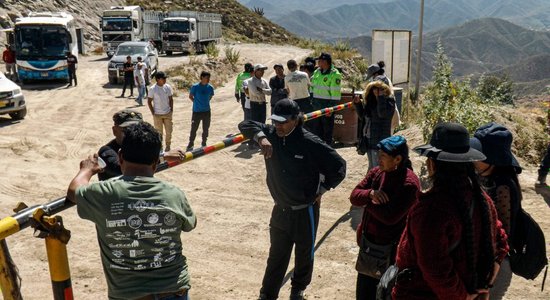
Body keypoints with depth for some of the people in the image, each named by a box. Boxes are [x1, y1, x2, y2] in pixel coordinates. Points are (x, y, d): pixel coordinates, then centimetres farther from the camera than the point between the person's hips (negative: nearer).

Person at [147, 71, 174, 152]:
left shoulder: (168, 87, -3)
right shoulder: (152, 89, -12)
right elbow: (149, 101, -6)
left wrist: (171, 110, 2)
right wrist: (153, 113, -8)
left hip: (168, 113, 3)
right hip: (157, 115, -3)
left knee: (169, 131, 7)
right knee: (159, 132, 7)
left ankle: (168, 146, 25)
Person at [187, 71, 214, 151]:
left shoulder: (210, 87, -3)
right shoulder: (195, 87, -11)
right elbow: (190, 96, 3)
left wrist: (205, 102, 10)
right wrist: (196, 102, 3)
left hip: (206, 111, 3)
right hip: (196, 111, -3)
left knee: (206, 129, 12)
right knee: (194, 129, 2)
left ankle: (204, 144, 28)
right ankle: (190, 145, 15)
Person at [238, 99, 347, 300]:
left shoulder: (310, 143, -21)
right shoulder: (271, 134, -7)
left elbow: (339, 166, -14)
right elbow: (245, 125, -7)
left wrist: (321, 189, -8)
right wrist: (261, 137, -25)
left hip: (305, 211, -3)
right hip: (280, 209, 3)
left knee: (304, 253, 18)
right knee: (276, 255, 13)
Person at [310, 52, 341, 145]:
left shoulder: (334, 74, -12)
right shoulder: (317, 72, 11)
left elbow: (335, 93, -15)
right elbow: (312, 86, 19)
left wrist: (331, 107, -18)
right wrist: (311, 101, 13)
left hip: (327, 105, -7)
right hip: (316, 104, 7)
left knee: (327, 128, 1)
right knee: (316, 127, 13)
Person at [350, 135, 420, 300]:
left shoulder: (409, 183, -22)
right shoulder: (376, 172, 0)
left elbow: (390, 217, -27)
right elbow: (354, 196, -1)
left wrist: (367, 202, -13)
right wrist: (370, 193, -22)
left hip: (390, 249, -7)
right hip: (367, 242, 7)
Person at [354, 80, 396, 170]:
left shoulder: (389, 100, -8)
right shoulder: (370, 101, 10)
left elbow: (383, 113, -25)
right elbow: (362, 116, 17)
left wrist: (381, 97, -22)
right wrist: (358, 104, 5)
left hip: (380, 140, -7)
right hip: (368, 139, 7)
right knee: (371, 166, 18)